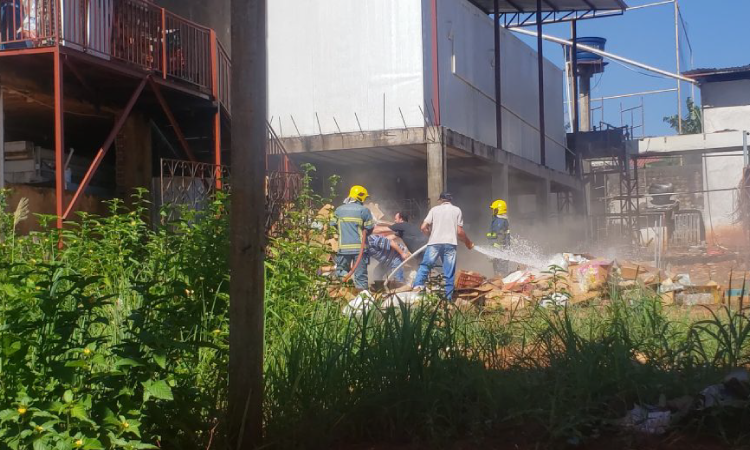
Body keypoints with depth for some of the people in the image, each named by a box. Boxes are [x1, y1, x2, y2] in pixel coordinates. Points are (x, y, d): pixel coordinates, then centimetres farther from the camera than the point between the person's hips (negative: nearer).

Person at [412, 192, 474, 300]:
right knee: (449, 273, 5)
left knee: (425, 265, 8)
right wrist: (468, 242, 22)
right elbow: (459, 231, 6)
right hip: (450, 244, 0)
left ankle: (418, 284, -14)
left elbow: (423, 228, 4)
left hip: (434, 243, 0)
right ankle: (448, 298, 4)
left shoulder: (434, 209, 11)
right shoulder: (457, 210, 12)